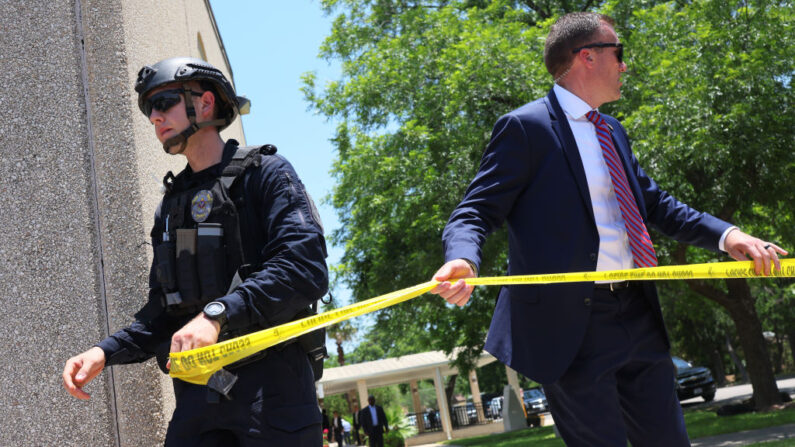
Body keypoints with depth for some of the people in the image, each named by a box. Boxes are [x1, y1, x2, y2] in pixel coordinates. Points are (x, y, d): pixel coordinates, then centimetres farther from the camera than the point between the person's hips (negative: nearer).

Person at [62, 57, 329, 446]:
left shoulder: (265, 173, 0)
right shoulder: (171, 204, 22)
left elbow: (306, 268, -16)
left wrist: (218, 313, -27)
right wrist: (107, 351, 4)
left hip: (271, 384, -5)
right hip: (197, 391, 6)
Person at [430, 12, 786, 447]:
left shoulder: (612, 131, 18)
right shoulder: (524, 127, -7)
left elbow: (655, 204, 22)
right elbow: (475, 212, -11)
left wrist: (725, 234, 5)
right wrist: (463, 260, -33)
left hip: (639, 316, 8)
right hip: (571, 325, -8)